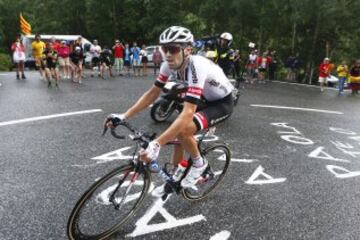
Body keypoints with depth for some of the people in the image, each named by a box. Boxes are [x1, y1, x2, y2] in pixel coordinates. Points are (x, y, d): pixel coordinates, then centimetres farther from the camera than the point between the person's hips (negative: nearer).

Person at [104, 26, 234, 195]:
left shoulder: (196, 67, -36)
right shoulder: (170, 64, -14)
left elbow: (188, 113, -44)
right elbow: (152, 93, -8)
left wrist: (156, 144, -51)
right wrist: (123, 116, -16)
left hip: (223, 103, -7)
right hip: (206, 99, 8)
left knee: (183, 130, -28)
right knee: (177, 131, 4)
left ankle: (199, 163, 1)